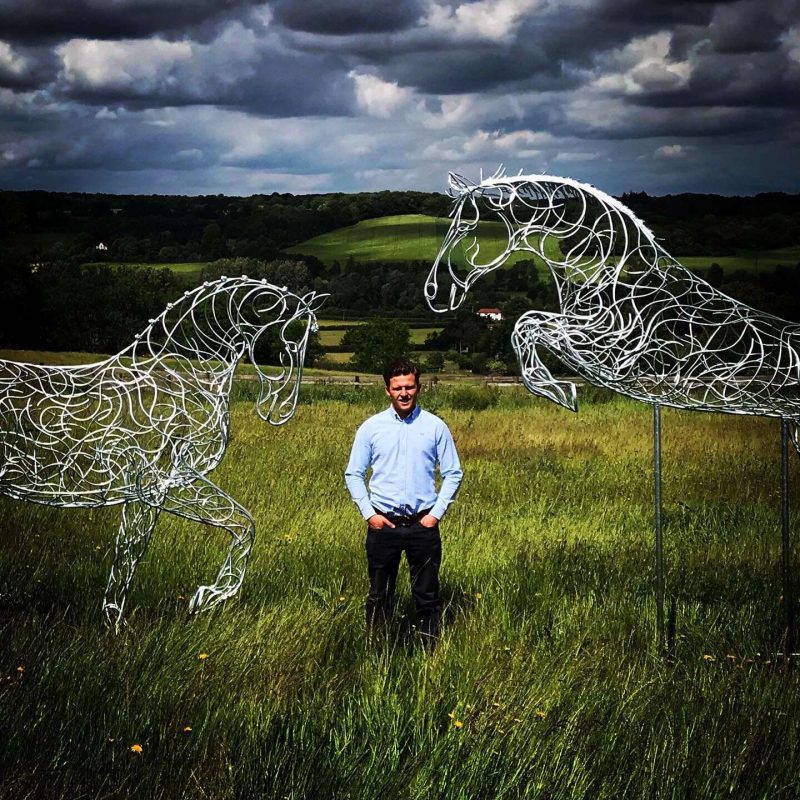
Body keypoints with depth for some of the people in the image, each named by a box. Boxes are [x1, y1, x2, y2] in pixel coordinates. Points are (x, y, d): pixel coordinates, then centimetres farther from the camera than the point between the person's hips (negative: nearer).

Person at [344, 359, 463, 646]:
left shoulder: (435, 426, 0)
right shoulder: (371, 427, 1)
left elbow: (453, 474, 4)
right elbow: (353, 474, 6)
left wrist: (436, 513, -4)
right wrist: (368, 513, -4)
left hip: (423, 524, 0)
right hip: (383, 523, 1)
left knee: (427, 595, 7)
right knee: (379, 595, 10)